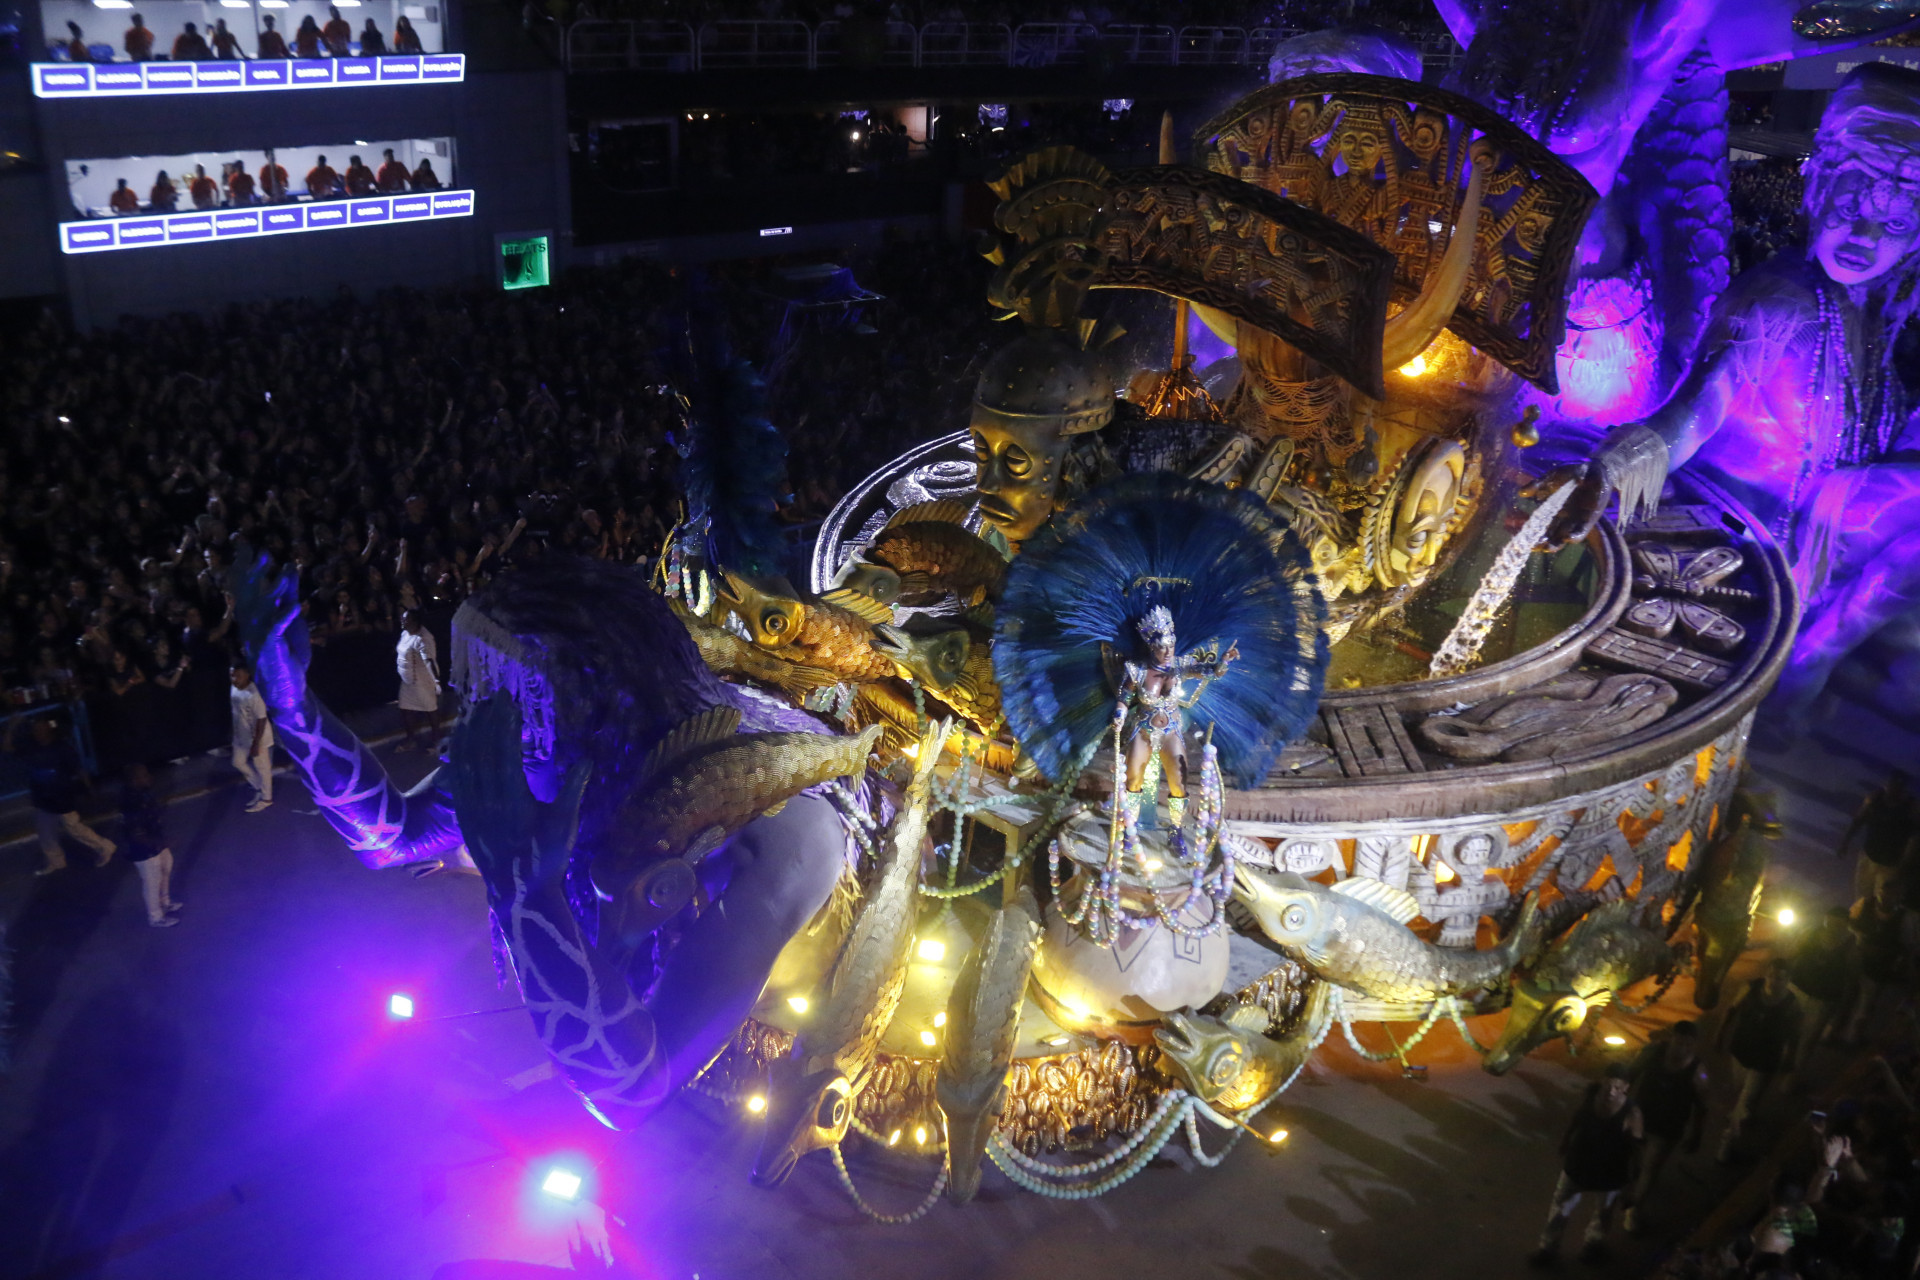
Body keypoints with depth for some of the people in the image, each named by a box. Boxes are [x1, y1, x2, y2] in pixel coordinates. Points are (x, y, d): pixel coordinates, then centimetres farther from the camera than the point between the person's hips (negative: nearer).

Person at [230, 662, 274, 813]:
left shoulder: (254, 694, -29)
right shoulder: (235, 689, -4)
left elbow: (261, 720, -25)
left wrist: (256, 744, -23)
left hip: (258, 739, -9)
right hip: (241, 737, 9)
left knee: (262, 768, 9)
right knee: (239, 762, 21)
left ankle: (265, 798, 26)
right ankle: (259, 787, 40)